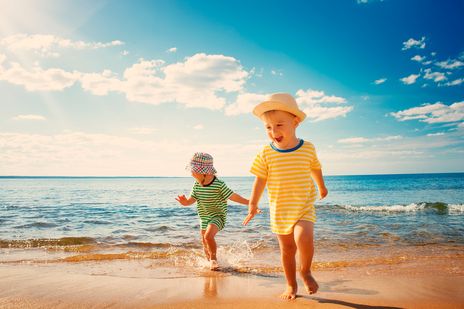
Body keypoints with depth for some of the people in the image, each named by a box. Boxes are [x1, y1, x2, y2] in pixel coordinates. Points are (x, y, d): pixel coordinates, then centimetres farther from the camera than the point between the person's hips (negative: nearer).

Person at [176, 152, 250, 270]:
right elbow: (192, 199, -3)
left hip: (218, 216, -6)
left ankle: (213, 259, -5)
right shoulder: (197, 185, -6)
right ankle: (210, 261, 41)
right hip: (204, 217, 7)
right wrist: (186, 202, -26)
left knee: (208, 235, -28)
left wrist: (249, 203, -19)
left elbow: (233, 196, -17)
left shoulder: (219, 185, -22)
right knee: (205, 244, 16)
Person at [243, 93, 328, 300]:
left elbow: (315, 168, 14)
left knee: (303, 238, -24)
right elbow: (260, 180, -2)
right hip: (279, 210, 1)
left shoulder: (308, 149, -5)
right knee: (287, 249, 10)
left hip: (304, 206, -1)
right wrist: (253, 204, -5)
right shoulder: (265, 154, -8)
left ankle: (305, 271, 6)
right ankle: (291, 285, 31)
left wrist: (321, 186, 29)